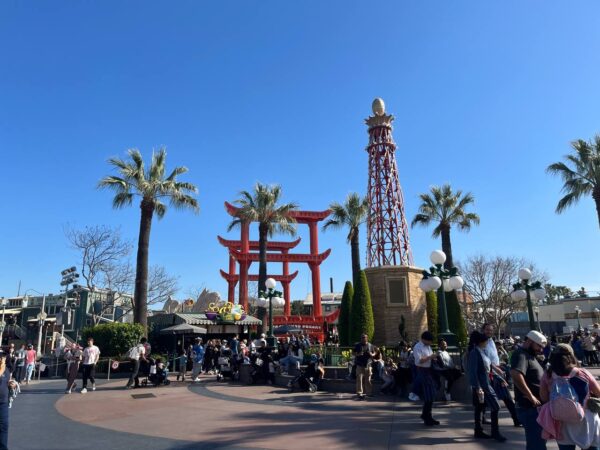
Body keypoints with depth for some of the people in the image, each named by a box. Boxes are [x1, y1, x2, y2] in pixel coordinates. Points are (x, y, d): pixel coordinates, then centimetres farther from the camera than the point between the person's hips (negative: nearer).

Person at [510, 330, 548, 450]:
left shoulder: (529, 355, 16)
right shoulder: (521, 354, -17)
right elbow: (515, 374, -36)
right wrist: (531, 396, -29)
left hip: (535, 407, 10)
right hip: (529, 408, -10)